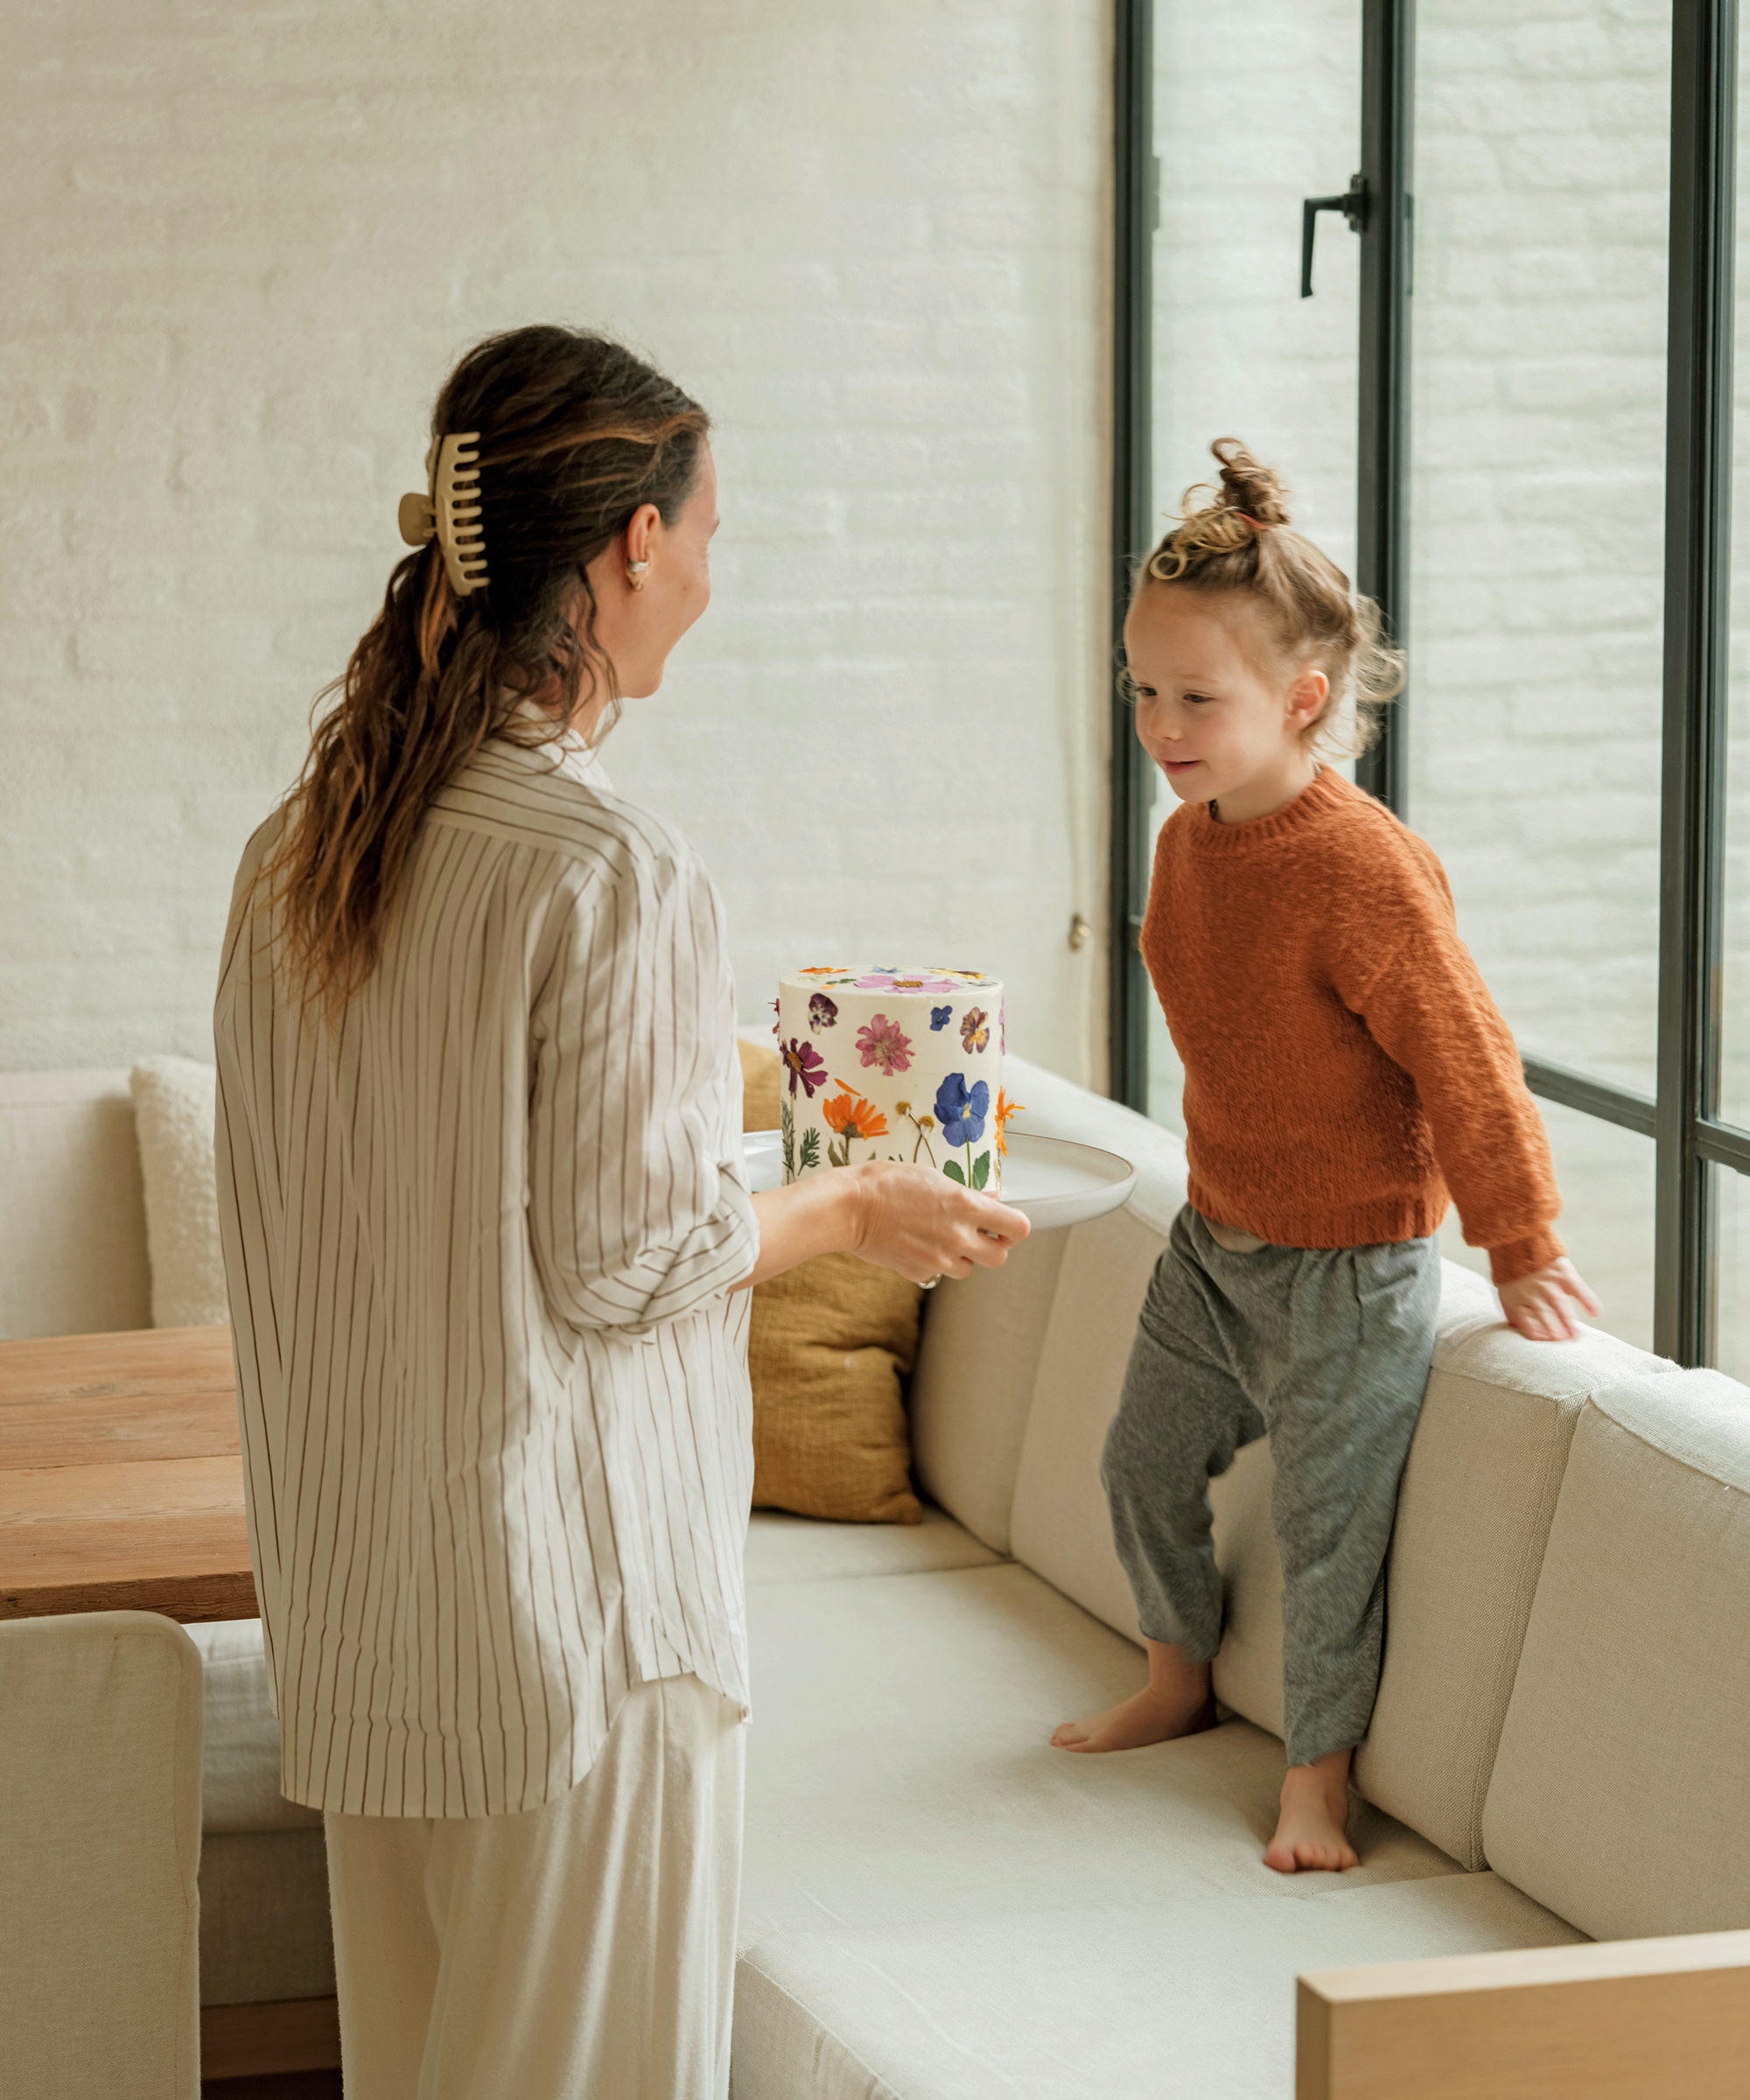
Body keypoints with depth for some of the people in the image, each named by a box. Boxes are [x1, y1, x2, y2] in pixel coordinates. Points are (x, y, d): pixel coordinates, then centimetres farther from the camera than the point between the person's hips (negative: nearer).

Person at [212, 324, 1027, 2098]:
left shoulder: (296, 850, 4)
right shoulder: (611, 871, -20)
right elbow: (625, 1261, -17)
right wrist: (856, 1208, 0)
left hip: (357, 1580, 8)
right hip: (563, 1577, -7)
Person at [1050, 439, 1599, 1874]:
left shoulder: (1363, 868, -27)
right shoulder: (1189, 839, 0)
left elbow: (1466, 1061, -21)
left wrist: (1521, 1246, -14)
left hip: (1351, 1266, -8)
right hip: (1216, 1236, 8)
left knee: (1325, 1529, 2)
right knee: (1146, 1465, 20)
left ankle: (1320, 1773, 20)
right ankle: (1181, 1682, 43)